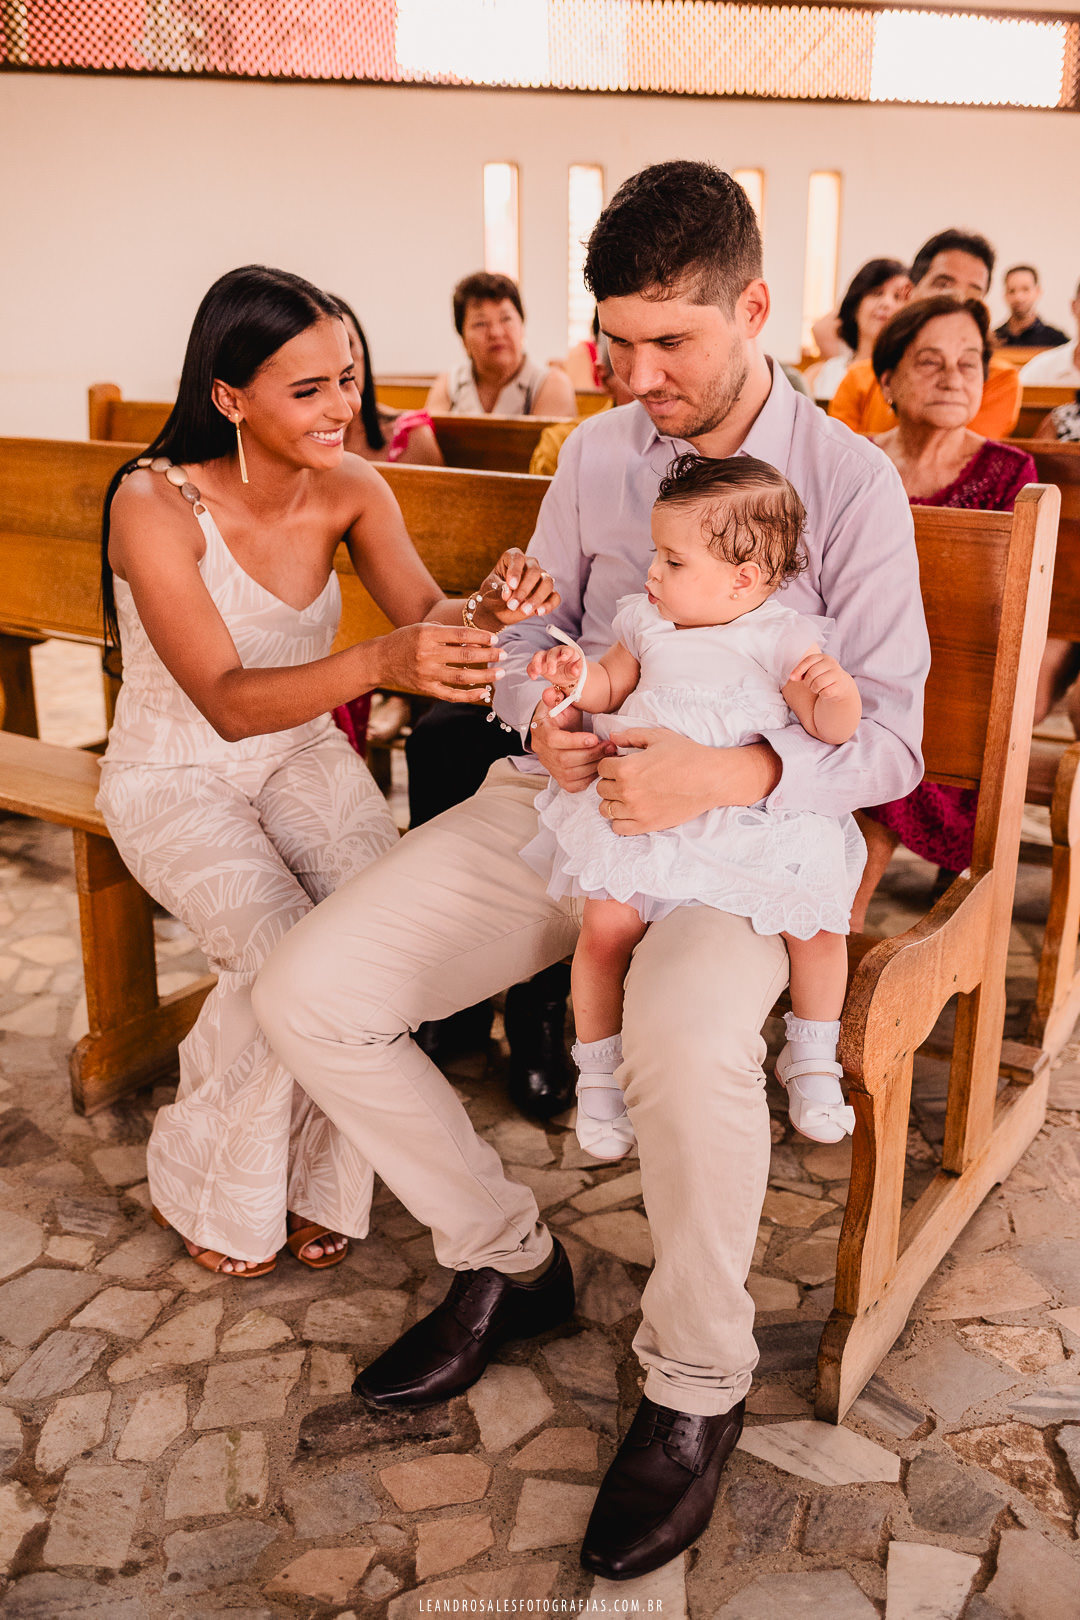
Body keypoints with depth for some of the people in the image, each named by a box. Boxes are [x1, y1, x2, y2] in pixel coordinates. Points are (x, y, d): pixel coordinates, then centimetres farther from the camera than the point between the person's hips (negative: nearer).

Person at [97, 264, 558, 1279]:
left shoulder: (349, 490, -8)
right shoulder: (154, 505, -23)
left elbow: (427, 615, -15)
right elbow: (229, 703, -32)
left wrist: (489, 608, -39)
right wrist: (377, 665, -50)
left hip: (301, 756, 4)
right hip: (175, 777, -4)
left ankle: (319, 1180, 2)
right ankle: (201, 1195, 3)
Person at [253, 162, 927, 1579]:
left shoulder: (849, 483, -3)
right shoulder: (595, 453, 10)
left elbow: (889, 734, -8)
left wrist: (730, 772, -27)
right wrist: (543, 709, -8)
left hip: (741, 827, -4)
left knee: (690, 1043, -39)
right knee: (305, 995, -10)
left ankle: (698, 1383, -7)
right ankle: (505, 1260, 12)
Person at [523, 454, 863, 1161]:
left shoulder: (782, 639, -4)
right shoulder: (648, 622, 8)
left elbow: (833, 730, -7)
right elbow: (613, 688, 21)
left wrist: (837, 690, -28)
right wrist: (578, 677, 0)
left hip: (749, 817, -2)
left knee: (817, 919, -17)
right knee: (606, 925, -15)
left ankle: (812, 1061, 11)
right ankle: (599, 1070, 9)